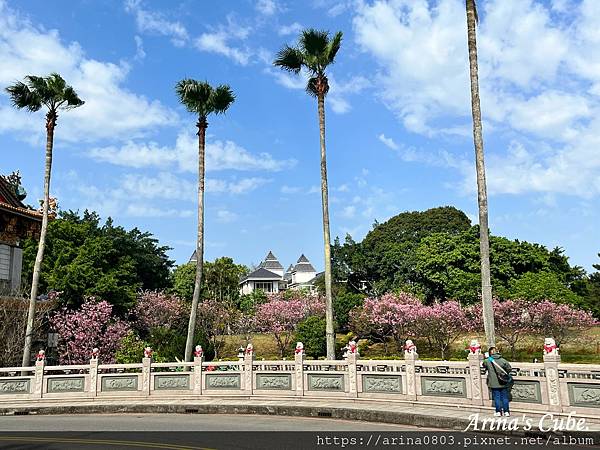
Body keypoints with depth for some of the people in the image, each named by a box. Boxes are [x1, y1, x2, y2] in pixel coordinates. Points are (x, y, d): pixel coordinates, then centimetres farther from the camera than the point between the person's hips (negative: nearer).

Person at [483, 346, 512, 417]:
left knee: (496, 398, 9)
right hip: (503, 383, 1)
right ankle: (506, 411, 15)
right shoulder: (503, 360, -8)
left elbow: (484, 364, 12)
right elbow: (509, 368, -2)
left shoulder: (487, 361, -10)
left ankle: (498, 411, 13)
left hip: (494, 383, -1)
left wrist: (486, 357, 25)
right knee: (504, 397, 11)